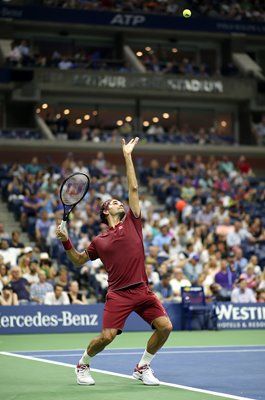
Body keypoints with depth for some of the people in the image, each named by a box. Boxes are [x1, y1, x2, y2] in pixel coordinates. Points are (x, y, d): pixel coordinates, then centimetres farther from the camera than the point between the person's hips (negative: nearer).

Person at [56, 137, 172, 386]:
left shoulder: (132, 223, 11)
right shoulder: (99, 241, 9)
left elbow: (133, 188, 10)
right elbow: (78, 261, 21)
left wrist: (127, 156, 9)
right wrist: (66, 242, 4)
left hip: (141, 289, 2)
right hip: (118, 293, -2)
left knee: (165, 326, -10)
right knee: (107, 336, -13)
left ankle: (142, 368, 11)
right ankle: (83, 365, 17)